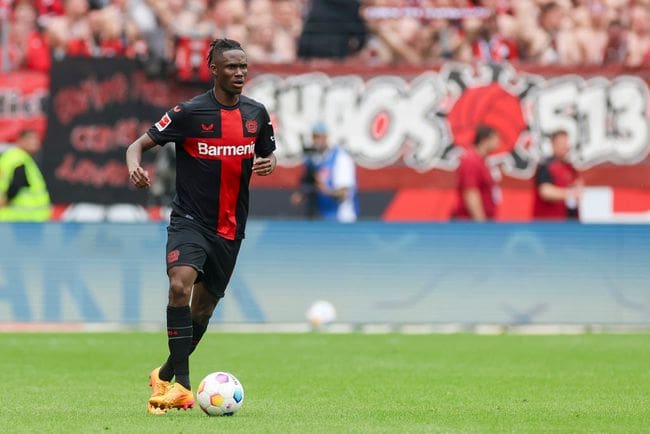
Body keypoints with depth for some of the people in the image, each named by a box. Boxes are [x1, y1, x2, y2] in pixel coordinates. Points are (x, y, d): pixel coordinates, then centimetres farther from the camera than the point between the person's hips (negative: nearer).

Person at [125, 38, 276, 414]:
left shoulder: (256, 114, 4)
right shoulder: (189, 112, -10)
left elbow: (269, 155, 19)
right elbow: (139, 145, -6)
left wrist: (268, 165, -5)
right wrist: (134, 167, -28)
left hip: (230, 227, 5)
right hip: (189, 219, -5)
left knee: (203, 308, 12)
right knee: (181, 285, -29)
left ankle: (164, 376, 33)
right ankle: (181, 384, -26)